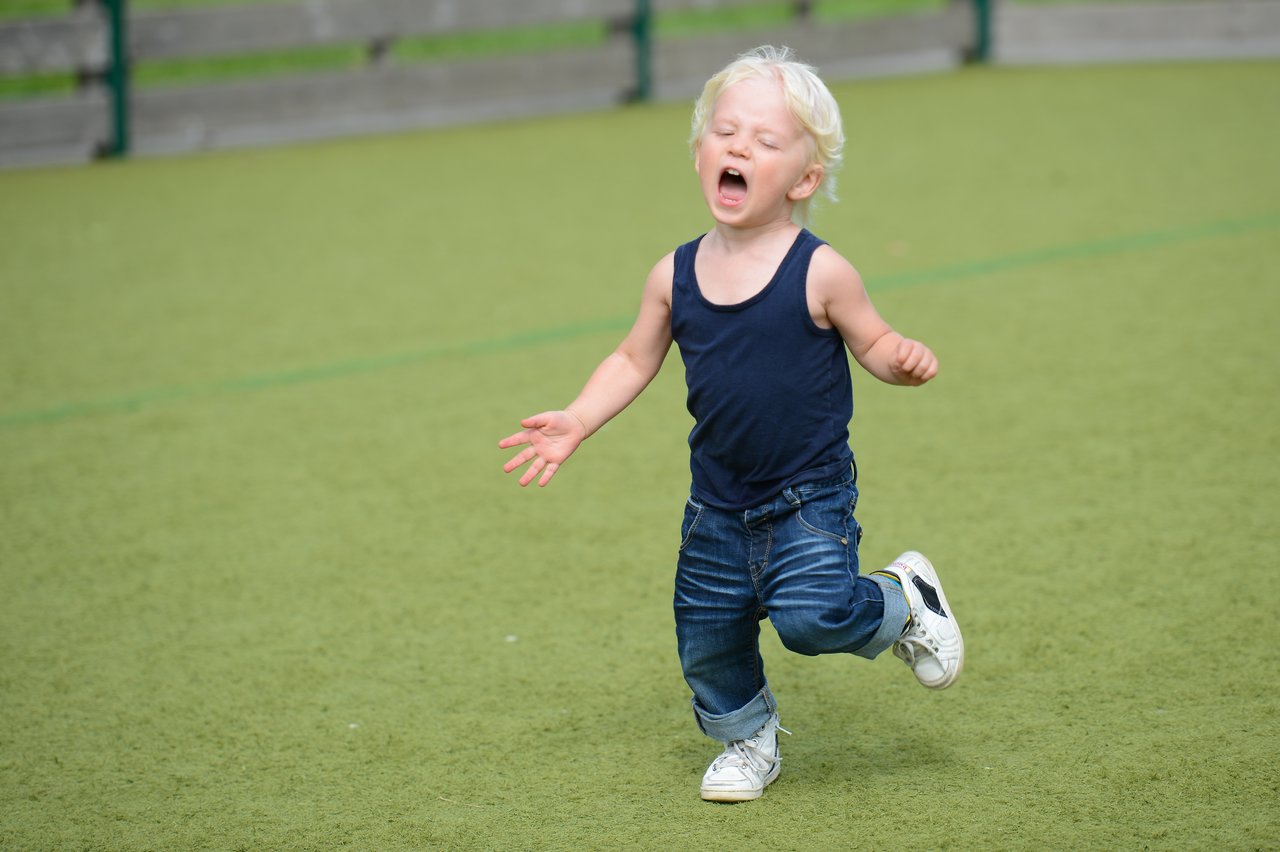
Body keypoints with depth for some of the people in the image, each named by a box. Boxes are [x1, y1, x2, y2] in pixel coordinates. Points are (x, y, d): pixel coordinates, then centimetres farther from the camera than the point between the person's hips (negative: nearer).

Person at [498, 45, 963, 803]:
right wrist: (575, 423, 1)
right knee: (708, 638, 12)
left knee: (812, 612, -23)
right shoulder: (676, 276, -4)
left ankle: (904, 601, 9)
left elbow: (873, 344, -2)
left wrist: (905, 360, -24)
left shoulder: (819, 272, -14)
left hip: (810, 497, -4)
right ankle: (748, 740, 41)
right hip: (719, 506, 4)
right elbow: (634, 361, 11)